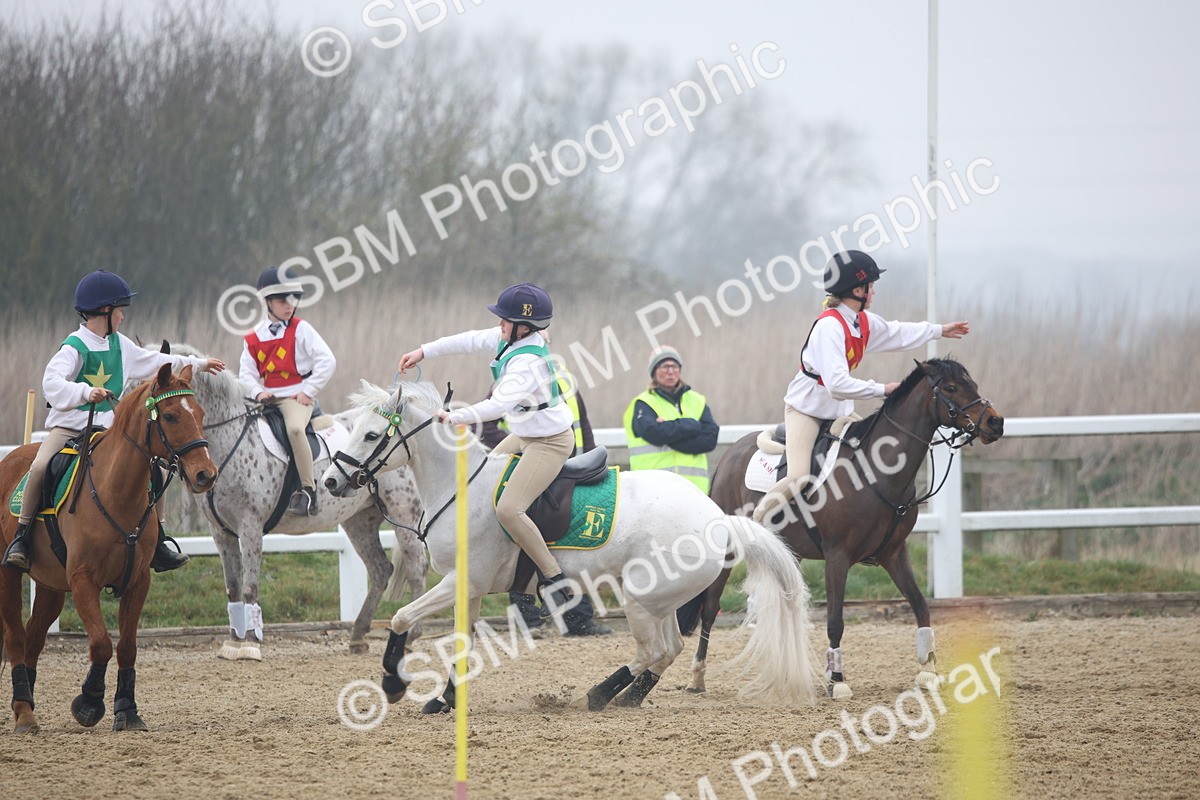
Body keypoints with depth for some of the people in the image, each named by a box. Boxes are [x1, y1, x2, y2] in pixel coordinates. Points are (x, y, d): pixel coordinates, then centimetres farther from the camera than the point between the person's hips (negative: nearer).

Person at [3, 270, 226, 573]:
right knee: (40, 465, -31)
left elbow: (153, 362, 27)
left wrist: (199, 364, 35)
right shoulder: (75, 347, -13)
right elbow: (52, 383, -27)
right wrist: (85, 392, -44)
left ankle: (158, 543, 6)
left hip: (107, 428, 7)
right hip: (68, 426, -7)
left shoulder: (120, 345, 11)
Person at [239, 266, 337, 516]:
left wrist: (308, 391, -11)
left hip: (297, 397, -5)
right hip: (268, 399, 5)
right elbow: (246, 373, 8)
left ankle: (308, 489, -29)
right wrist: (258, 392, -11)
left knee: (295, 428, -34)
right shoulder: (254, 338, 10)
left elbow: (327, 361, -7)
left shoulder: (301, 330, 0)